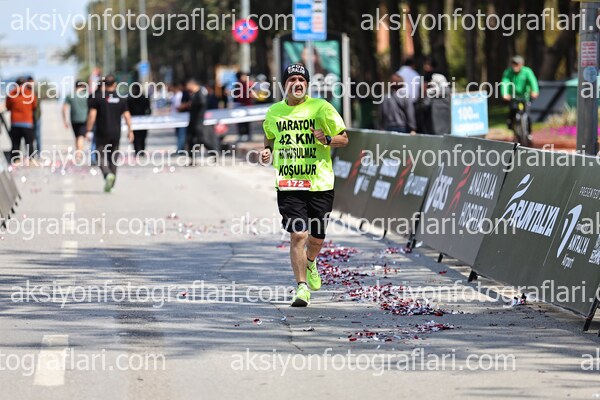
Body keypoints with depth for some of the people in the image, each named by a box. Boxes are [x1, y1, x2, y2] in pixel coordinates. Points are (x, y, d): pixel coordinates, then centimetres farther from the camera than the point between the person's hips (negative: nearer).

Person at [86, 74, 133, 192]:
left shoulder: (97, 97, -5)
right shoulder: (121, 98, 4)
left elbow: (92, 115, -10)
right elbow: (127, 115, 4)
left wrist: (89, 130, -6)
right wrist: (130, 131, 11)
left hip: (102, 134, -3)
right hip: (116, 134, 3)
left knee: (102, 156, 0)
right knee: (113, 158, 12)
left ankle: (108, 174, -27)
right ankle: (110, 185, 13)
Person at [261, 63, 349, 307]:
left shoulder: (320, 107, -2)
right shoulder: (274, 112, 6)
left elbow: (344, 138, 3)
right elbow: (269, 136, 26)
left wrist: (327, 139, -18)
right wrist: (268, 150, 5)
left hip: (320, 184, 0)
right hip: (288, 184, 0)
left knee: (316, 237, 9)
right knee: (297, 235, -12)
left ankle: (310, 264, 43)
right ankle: (302, 287, -7)